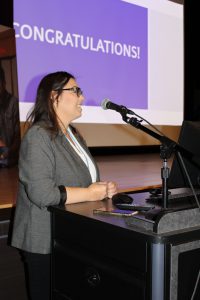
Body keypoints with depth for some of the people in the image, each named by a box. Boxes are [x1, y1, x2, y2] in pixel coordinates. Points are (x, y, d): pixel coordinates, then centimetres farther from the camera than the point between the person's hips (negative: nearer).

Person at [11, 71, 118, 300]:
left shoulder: (74, 135, 13)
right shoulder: (38, 137, -18)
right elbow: (41, 193, -28)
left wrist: (105, 189, -1)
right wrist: (89, 194, -18)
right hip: (46, 244, -8)